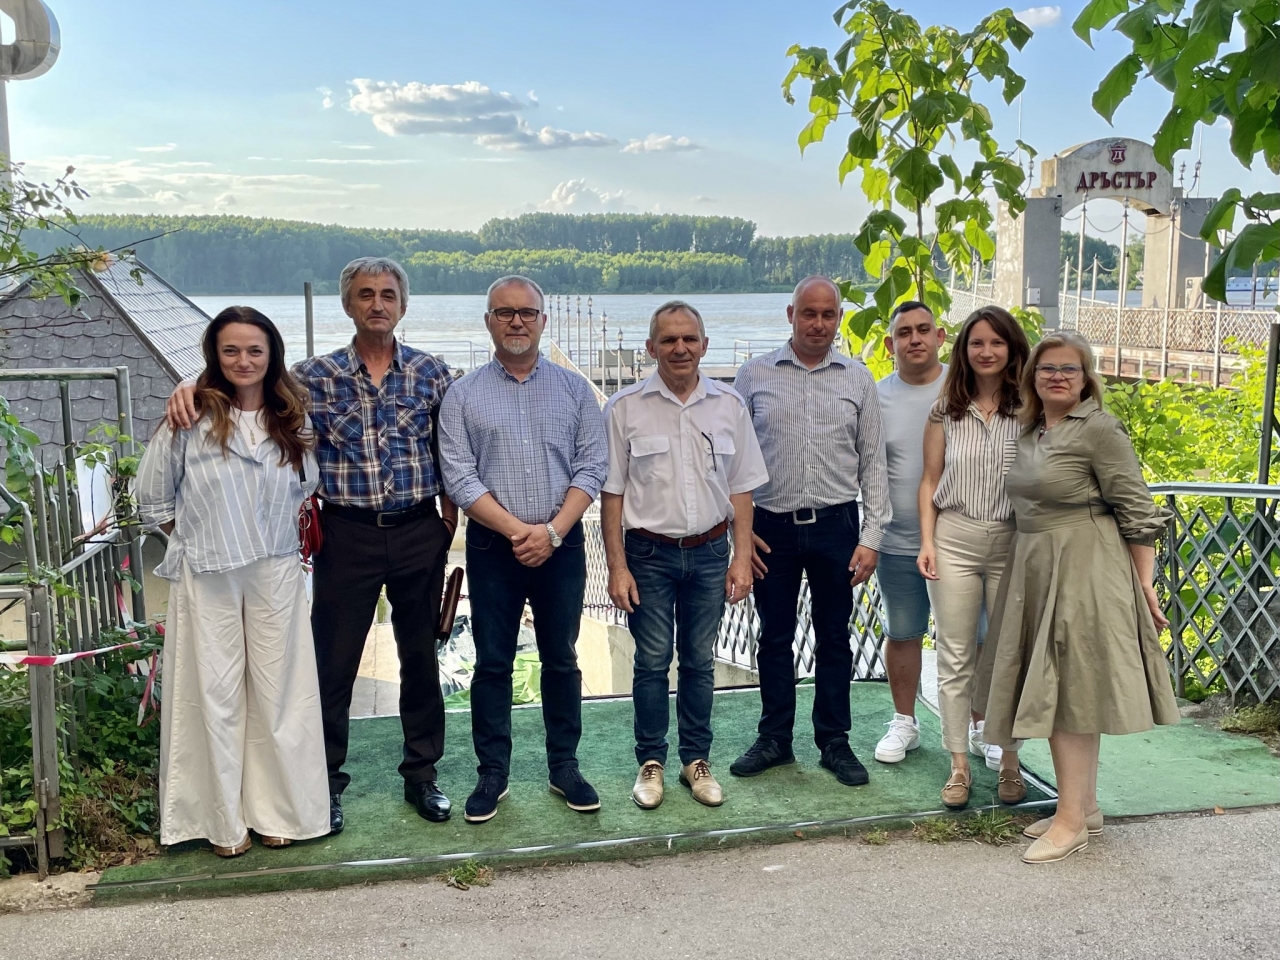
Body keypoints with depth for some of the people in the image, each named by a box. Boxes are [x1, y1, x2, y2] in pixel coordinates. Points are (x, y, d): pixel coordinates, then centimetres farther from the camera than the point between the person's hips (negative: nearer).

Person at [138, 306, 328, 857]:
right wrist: (198, 540, 2)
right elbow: (153, 499, 1)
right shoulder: (191, 419, -8)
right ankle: (224, 821, 19)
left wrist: (273, 537, 7)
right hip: (207, 578, -2)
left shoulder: (292, 421, 3)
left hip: (276, 574, 3)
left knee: (278, 690, 7)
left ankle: (276, 811, 22)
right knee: (216, 693, 5)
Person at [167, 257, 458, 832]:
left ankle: (422, 774, 27)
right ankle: (326, 781, 21)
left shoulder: (431, 373, 3)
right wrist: (191, 389, -11)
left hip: (419, 533, 1)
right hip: (348, 533, -1)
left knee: (420, 656, 11)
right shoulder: (315, 375, 1)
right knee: (333, 661, 5)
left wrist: (448, 518, 2)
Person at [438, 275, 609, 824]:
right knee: (492, 664, 7)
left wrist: (552, 531, -13)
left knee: (561, 660, 10)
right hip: (492, 548, -1)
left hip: (562, 546, 1)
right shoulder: (464, 396, 1)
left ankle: (564, 768, 23)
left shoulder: (573, 389, 5)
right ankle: (492, 775, 19)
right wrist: (518, 531, -14)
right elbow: (459, 478, -6)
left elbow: (592, 466, -1)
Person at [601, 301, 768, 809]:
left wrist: (742, 557, 1)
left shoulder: (729, 405, 3)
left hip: (709, 553, 2)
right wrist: (617, 567, -7)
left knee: (700, 662, 11)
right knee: (652, 662, 5)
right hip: (649, 554, -2)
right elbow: (612, 494, -3)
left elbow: (740, 489, 6)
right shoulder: (625, 408, -4)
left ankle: (697, 761, 25)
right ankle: (650, 762, 20)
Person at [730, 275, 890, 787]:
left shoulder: (857, 379, 4)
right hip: (771, 527, 0)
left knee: (834, 638, 10)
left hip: (836, 525, 1)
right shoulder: (755, 375, 1)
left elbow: (872, 463, 5)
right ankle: (775, 738, 24)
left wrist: (871, 537, -1)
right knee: (774, 636, 10)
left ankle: (834, 741, 23)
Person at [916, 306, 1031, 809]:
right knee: (955, 656, 4)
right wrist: (927, 541, -1)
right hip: (954, 539, 1)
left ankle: (1009, 762, 20)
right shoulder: (946, 410, 6)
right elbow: (930, 481, 8)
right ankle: (959, 766, 13)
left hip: (1013, 541, -1)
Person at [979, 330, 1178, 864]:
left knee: (1071, 691, -5)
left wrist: (1145, 587, -12)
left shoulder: (1099, 430, -10)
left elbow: (1138, 514, -11)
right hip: (1035, 572, 8)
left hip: (1083, 573, -8)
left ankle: (1072, 820, 5)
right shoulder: (1030, 432, 12)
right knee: (1052, 693, 11)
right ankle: (1085, 806, 24)